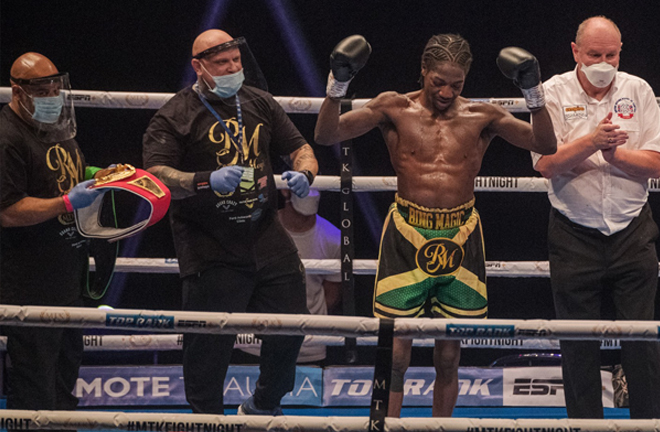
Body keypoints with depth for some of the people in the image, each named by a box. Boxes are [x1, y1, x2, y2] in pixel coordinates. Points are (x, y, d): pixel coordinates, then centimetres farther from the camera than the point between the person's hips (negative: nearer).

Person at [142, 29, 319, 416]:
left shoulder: (259, 102, 11)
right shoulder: (176, 115, -6)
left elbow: (300, 148, 18)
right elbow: (156, 175, -16)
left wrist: (304, 173, -6)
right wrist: (207, 180, -30)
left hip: (267, 237, 5)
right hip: (211, 249, -5)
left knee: (292, 325, 7)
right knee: (211, 343, -5)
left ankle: (263, 406, 30)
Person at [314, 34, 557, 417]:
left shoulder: (481, 117, 5)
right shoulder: (395, 109, 1)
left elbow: (546, 146, 1)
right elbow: (327, 135, -2)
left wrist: (535, 96, -12)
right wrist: (337, 88, -18)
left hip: (460, 239, 2)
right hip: (407, 237, -2)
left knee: (449, 357, 8)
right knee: (395, 354, -5)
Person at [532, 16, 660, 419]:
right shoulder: (554, 93, -2)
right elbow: (546, 164, -12)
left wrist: (613, 153, -18)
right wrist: (591, 142, -26)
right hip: (574, 233, -1)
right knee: (578, 345, 4)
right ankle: (585, 422, 13)